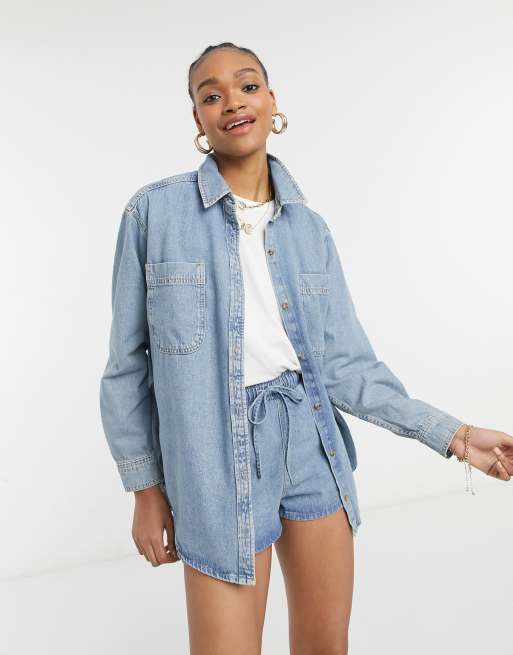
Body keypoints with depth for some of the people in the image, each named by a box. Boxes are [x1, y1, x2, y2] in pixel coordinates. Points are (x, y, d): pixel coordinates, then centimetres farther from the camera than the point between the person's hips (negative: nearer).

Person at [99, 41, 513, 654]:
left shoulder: (309, 227, 4)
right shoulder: (155, 211, -6)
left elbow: (343, 362, 4)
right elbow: (129, 361, -1)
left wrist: (452, 433, 2)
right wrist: (146, 487, 0)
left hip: (312, 444, 4)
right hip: (218, 456, -3)